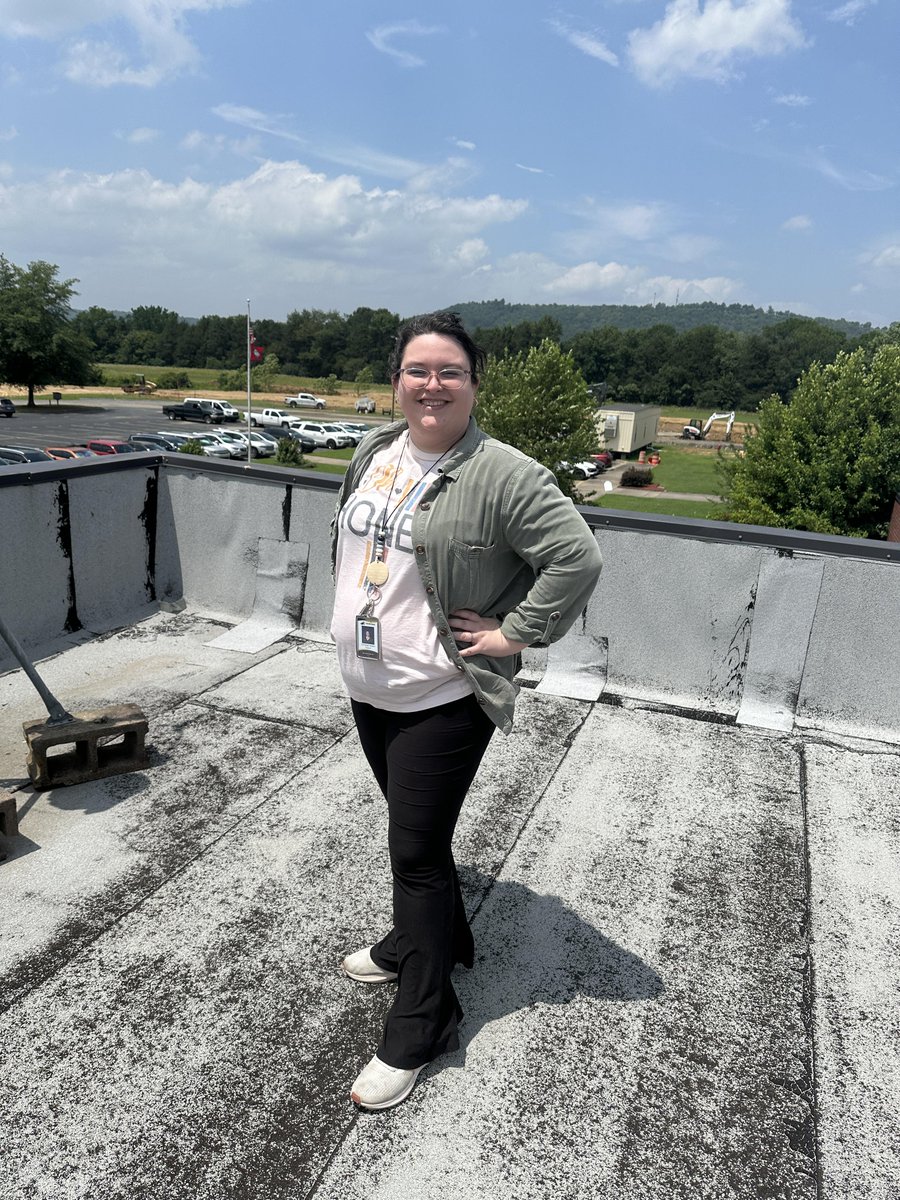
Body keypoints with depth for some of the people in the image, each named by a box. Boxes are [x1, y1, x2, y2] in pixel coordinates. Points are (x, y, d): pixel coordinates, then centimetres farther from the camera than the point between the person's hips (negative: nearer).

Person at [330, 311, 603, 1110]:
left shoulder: (502, 474, -18)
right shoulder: (373, 452, 6)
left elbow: (578, 559, -21)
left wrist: (515, 633, -18)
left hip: (442, 700, -7)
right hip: (367, 687, 7)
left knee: (418, 851, 1)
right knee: (412, 833, 24)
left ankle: (419, 1028, 19)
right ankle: (428, 939, 48)